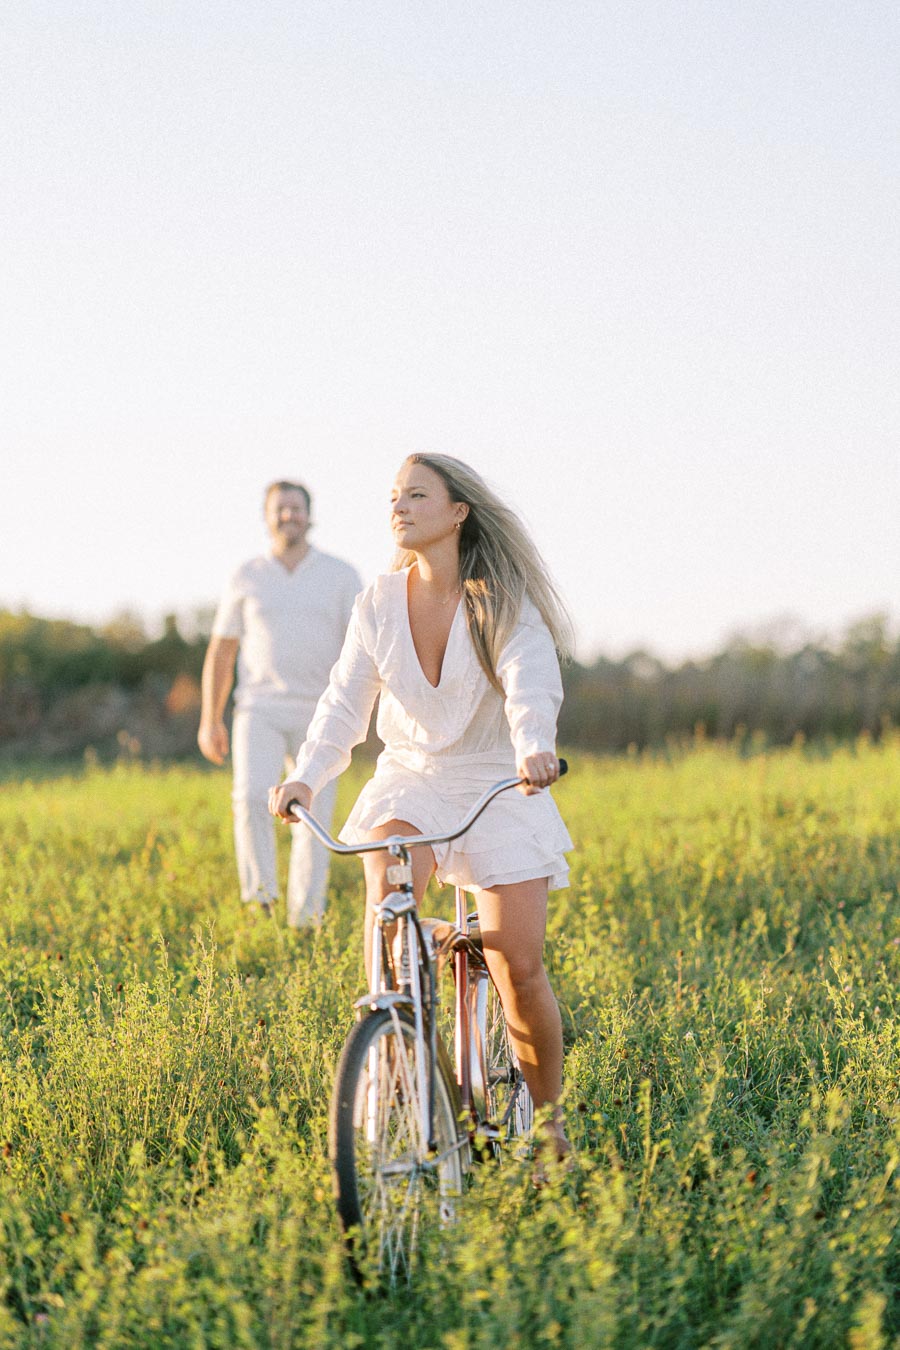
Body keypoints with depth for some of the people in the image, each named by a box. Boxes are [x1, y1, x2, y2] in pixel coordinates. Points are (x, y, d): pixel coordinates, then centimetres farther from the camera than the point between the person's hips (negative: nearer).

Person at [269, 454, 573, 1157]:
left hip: (499, 785, -2)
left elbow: (531, 689, -25)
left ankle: (550, 1118, 13)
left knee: (520, 967, -10)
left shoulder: (504, 601, -9)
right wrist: (305, 777, -25)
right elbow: (345, 703, -6)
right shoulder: (378, 605, 0)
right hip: (411, 779, 2)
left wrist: (534, 750, -48)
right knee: (387, 885, -32)